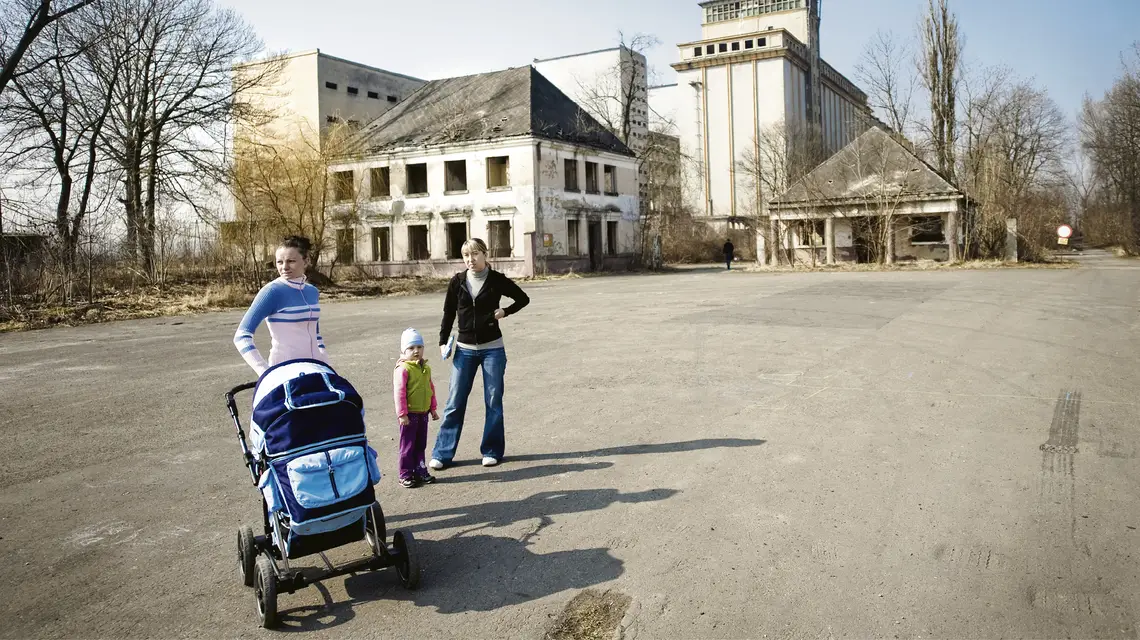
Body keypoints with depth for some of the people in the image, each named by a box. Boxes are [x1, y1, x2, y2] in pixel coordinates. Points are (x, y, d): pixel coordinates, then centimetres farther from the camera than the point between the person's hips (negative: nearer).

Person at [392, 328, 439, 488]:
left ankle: (420, 471, 27)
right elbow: (399, 392, -17)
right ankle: (405, 475, 12)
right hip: (409, 414, -7)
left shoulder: (425, 368, 8)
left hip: (423, 413, 7)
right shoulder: (403, 369, -15)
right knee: (407, 446, 2)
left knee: (421, 445, 16)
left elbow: (431, 388, 17)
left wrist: (433, 409, 18)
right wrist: (402, 414, -19)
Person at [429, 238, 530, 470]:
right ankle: (442, 453, 8)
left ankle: (492, 451, 17)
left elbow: (523, 299, 8)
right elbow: (448, 314, 9)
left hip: (492, 349, -1)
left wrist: (505, 312, -6)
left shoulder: (497, 280, -4)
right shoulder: (457, 282, 0)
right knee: (454, 403, 2)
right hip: (464, 349, 1)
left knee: (493, 401, 5)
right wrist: (443, 342, 2)